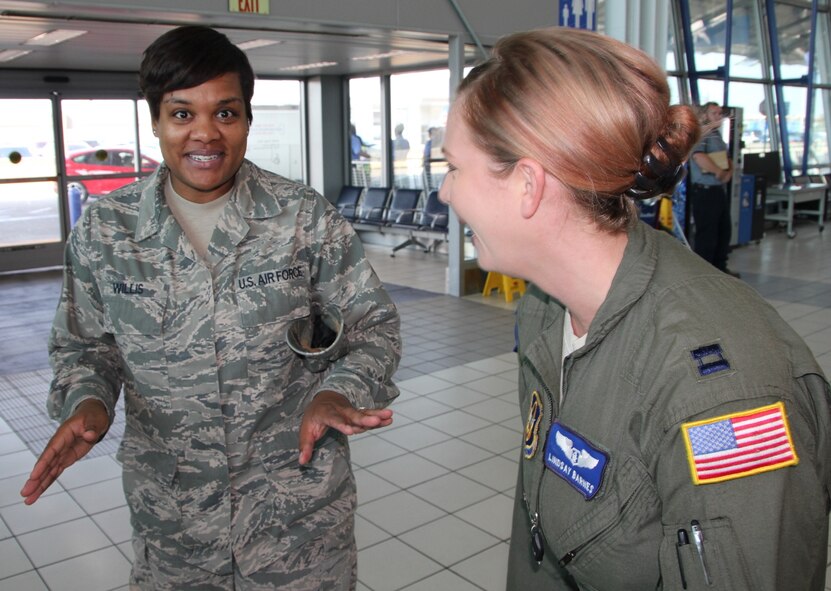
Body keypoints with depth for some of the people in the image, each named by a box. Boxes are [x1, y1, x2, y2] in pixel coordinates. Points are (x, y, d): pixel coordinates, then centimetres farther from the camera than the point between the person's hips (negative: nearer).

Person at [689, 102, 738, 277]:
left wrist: (729, 172, 1)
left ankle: (720, 267, 29)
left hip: (720, 190, 10)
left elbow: (728, 159, 23)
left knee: (724, 230, 17)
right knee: (707, 233, -5)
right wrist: (719, 172, -16)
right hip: (705, 191, -10)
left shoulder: (718, 136, 19)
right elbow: (699, 157, -28)